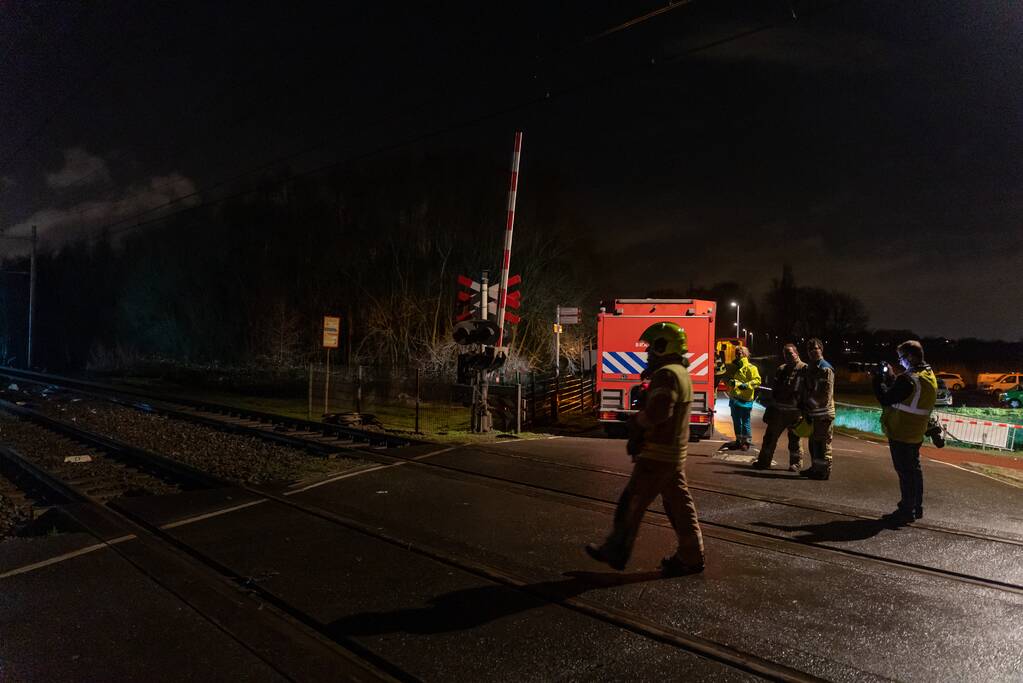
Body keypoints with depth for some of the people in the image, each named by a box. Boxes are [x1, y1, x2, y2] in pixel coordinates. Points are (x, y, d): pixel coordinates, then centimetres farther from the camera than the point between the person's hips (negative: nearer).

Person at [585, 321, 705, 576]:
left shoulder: (666, 374, -18)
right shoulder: (681, 373, 15)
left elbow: (656, 412, -29)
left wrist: (636, 419, -11)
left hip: (657, 455, -10)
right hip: (675, 453, 10)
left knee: (632, 504, 1)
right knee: (678, 504, 14)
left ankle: (615, 552, 12)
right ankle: (691, 555, 20)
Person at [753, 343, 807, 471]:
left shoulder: (804, 369, -4)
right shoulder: (781, 369, 15)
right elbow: (774, 386, 23)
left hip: (794, 411, -5)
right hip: (778, 409, 6)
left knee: (794, 439, 5)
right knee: (770, 436, 8)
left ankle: (796, 463, 17)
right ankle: (764, 461, 16)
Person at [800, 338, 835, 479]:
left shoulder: (826, 368, -11)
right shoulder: (809, 368, 16)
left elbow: (827, 393, -16)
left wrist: (814, 404, -14)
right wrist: (805, 409, 12)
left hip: (823, 413, -9)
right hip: (812, 412, 9)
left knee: (822, 443, -5)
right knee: (813, 441, 16)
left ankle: (824, 470, 2)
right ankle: (815, 468, 26)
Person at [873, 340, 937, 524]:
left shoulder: (909, 379, -22)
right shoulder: (929, 376, 8)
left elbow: (886, 399, -18)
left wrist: (878, 380, -6)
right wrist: (889, 377, 10)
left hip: (900, 433, -9)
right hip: (916, 433, 9)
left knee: (905, 471, -2)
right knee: (914, 469, 18)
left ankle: (906, 511, 4)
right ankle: (916, 508, 28)